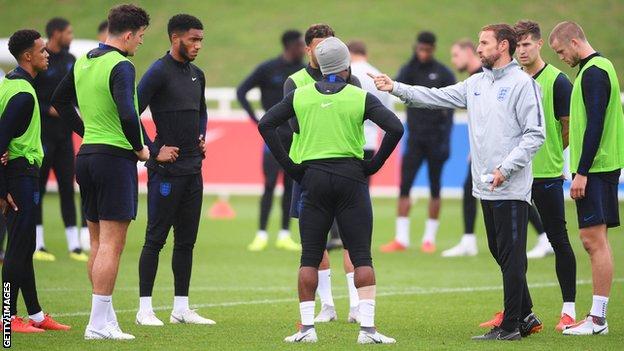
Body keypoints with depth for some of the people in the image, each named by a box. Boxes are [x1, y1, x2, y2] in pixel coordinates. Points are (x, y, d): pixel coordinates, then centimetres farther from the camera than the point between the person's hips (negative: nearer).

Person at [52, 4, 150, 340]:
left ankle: (105, 316, 19)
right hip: (115, 158, -9)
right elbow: (127, 114, -27)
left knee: (97, 243, 13)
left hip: (87, 154, 9)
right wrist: (140, 148, -12)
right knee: (112, 244, -6)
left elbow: (59, 101, 24)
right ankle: (99, 323, -8)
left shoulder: (83, 62, 11)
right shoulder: (120, 66, -16)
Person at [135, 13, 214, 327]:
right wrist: (154, 152, -16)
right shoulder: (159, 72, -11)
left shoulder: (196, 75, 14)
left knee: (186, 241, 10)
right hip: (166, 170, -8)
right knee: (156, 239, -3)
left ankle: (181, 308, 15)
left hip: (193, 169, 8)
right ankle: (145, 309, 1)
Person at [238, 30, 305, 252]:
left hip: (297, 137, 4)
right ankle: (262, 235, -4)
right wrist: (256, 119, -8)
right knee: (270, 184, -8)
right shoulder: (268, 69, -5)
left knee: (290, 185, 4)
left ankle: (284, 236, 9)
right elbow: (241, 91, -1)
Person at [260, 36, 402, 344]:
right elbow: (395, 128, -11)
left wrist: (289, 165, 4)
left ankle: (307, 327, 4)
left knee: (310, 257, 7)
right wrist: (374, 165, -1)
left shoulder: (300, 95, 4)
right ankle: (367, 327, -6)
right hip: (350, 178, -2)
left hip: (313, 178, 2)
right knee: (361, 257, 1)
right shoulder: (360, 97, -2)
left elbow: (266, 124, 3)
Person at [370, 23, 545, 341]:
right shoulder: (476, 84, 14)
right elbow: (437, 97, 12)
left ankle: (511, 326, -2)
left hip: (512, 188, -8)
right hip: (486, 187, 8)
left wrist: (506, 168, -19)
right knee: (500, 253, 13)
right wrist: (396, 88, 3)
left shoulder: (523, 84, -9)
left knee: (511, 256, -5)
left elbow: (535, 134, -13)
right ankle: (526, 316, 23)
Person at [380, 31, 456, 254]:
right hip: (415, 139, 3)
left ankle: (429, 239, 10)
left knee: (434, 189, 4)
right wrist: (414, 60, -18)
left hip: (435, 140, -2)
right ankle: (401, 239, -4)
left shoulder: (444, 75, -2)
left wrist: (446, 141, -12)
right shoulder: (410, 69, 7)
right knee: (405, 186, -5)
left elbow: (449, 110, -4)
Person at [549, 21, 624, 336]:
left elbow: (595, 125, -20)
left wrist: (582, 173, -20)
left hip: (594, 168, -10)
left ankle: (597, 318, -9)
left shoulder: (593, 72, -14)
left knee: (594, 240, -9)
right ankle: (597, 317, 12)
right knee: (595, 241, 10)